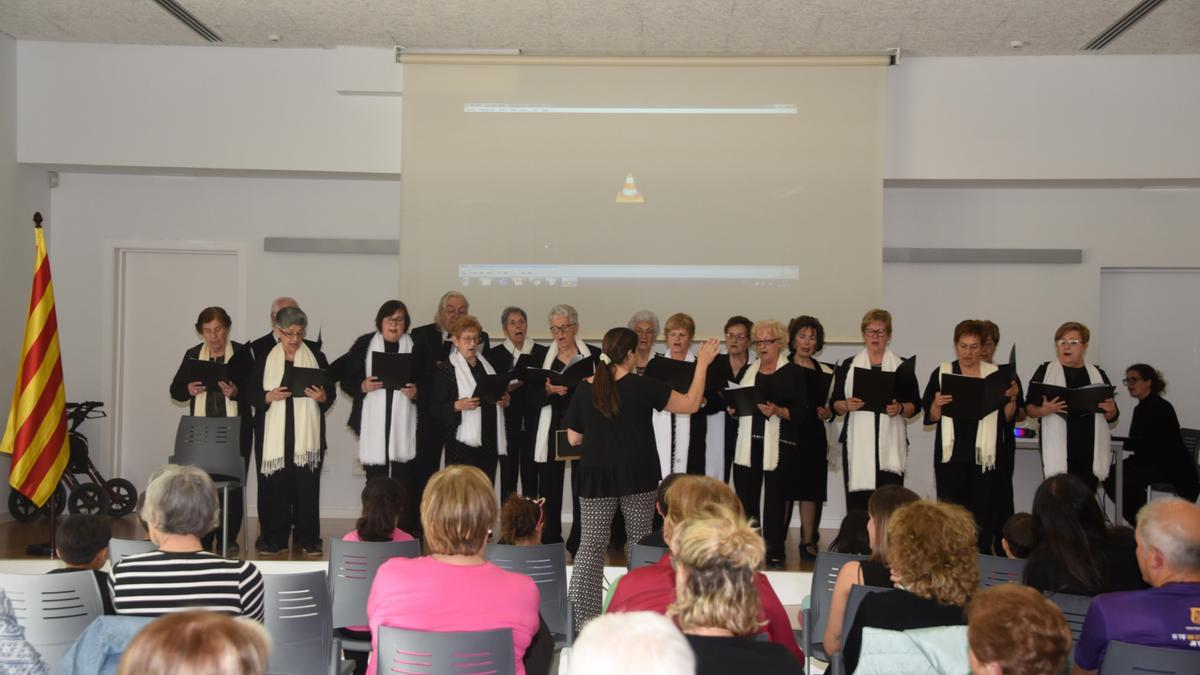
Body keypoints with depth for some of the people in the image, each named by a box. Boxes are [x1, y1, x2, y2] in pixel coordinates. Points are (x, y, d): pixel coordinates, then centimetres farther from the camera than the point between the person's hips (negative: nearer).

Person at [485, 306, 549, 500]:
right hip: (507, 423, -1)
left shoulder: (541, 352, 6)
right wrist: (506, 388, -15)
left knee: (531, 476, 2)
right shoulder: (494, 354, 5)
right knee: (508, 477, 2)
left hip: (532, 423, 1)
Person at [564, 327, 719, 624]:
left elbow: (574, 438, 5)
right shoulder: (643, 386, -9)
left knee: (591, 546, 6)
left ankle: (582, 614, 4)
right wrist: (702, 364, 6)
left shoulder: (585, 389, -1)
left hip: (596, 477, 2)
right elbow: (690, 404, -1)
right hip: (638, 476, -2)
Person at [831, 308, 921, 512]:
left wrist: (900, 409, -12)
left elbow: (915, 405, 8)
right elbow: (834, 403, 11)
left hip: (890, 445, -1)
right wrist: (846, 405, -10)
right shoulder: (848, 365, 11)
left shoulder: (902, 367, 9)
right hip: (857, 444, 1)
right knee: (856, 503, -5)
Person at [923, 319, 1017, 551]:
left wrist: (1012, 398, -9)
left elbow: (1007, 418, 8)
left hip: (985, 455, 1)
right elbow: (931, 417, 3)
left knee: (983, 513, 1)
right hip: (952, 454, -1)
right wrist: (937, 405, -17)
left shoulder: (996, 374, 7)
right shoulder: (941, 373, 4)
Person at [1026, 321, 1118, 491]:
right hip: (1058, 449, -3)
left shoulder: (1098, 375, 12)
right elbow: (1030, 408, 3)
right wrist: (1044, 410, -18)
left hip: (1090, 450, 3)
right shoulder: (1045, 371, 5)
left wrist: (1110, 410, -6)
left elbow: (1111, 417, 16)